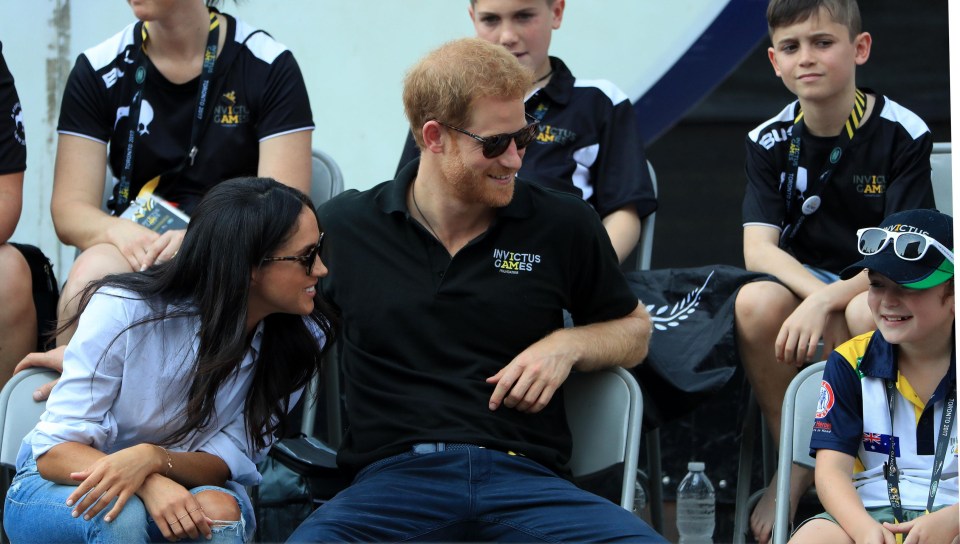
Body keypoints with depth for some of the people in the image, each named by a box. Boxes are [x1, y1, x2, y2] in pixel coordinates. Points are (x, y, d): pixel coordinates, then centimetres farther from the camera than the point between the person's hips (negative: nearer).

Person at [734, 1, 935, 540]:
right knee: (756, 302, -33)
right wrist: (815, 293, -30)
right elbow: (758, 248, -9)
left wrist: (828, 301, -31)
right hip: (801, 281, 3)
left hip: (879, 288, -2)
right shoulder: (771, 141, 0)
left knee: (867, 314, -39)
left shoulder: (903, 133, -9)